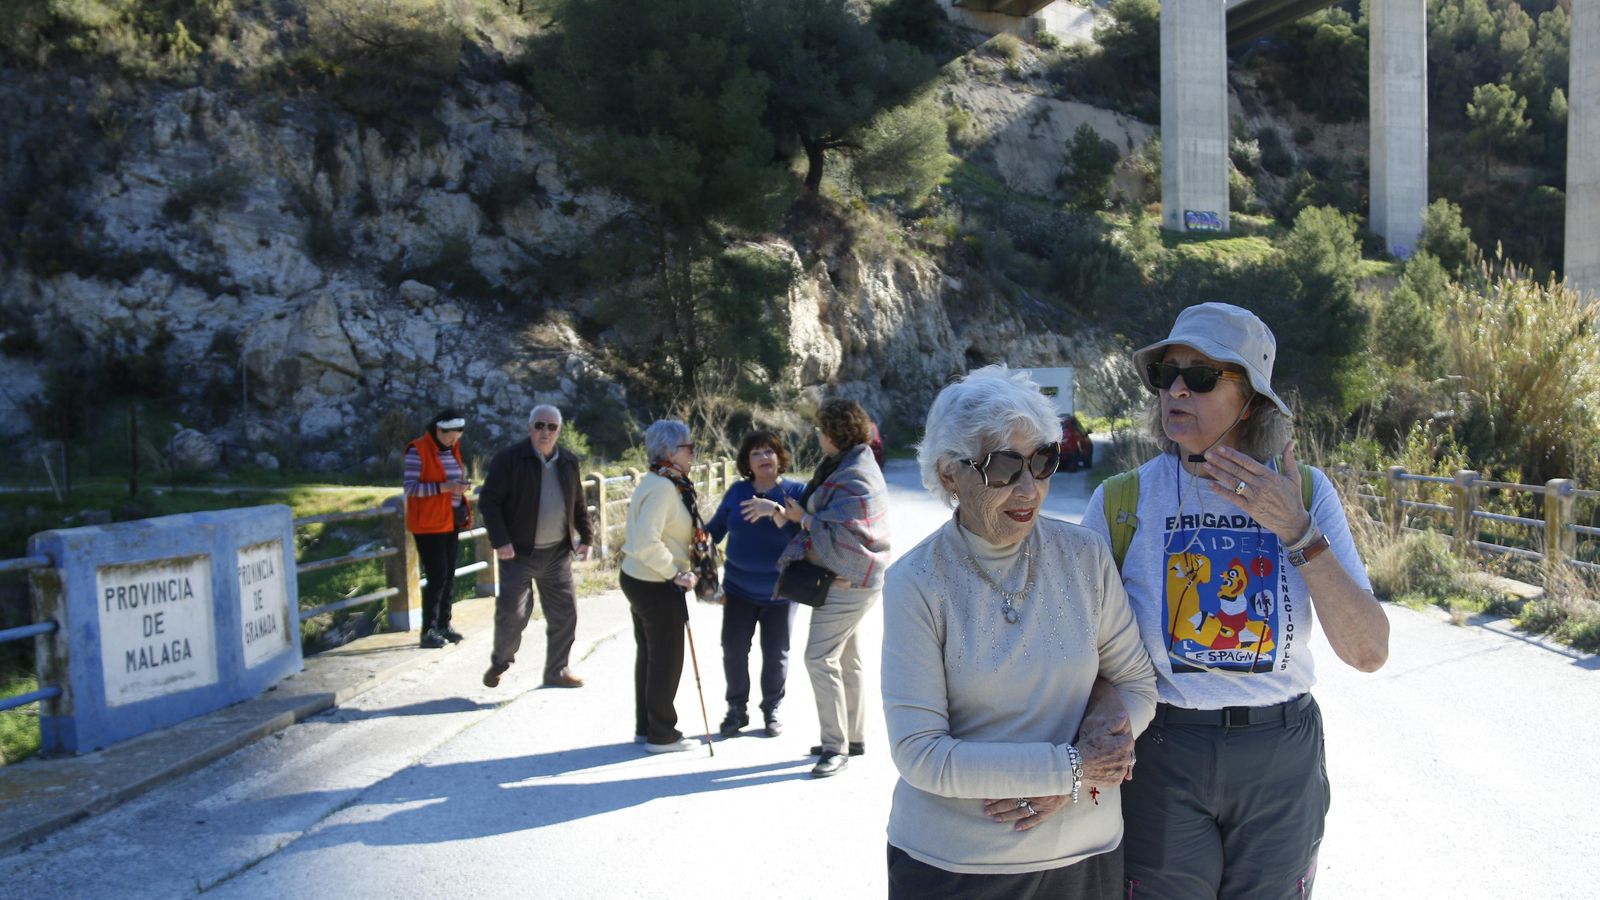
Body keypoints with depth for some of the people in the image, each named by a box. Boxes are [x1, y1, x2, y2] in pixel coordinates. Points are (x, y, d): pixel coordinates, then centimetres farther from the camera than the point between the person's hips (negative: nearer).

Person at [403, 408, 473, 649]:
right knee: (437, 577, -9)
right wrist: (444, 487, -25)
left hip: (451, 522, 7)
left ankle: (444, 624, 18)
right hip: (428, 524, -7)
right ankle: (429, 630, -1)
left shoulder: (452, 449, 10)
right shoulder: (418, 450, -12)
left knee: (449, 575, 9)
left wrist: (461, 486, 5)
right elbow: (409, 486, -18)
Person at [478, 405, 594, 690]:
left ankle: (558, 670, 22)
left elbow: (579, 504, 18)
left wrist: (586, 537, 9)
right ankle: (500, 661, 20)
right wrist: (500, 540, -17)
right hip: (519, 552, -5)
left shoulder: (568, 462, 9)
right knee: (512, 612, -7)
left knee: (564, 612, 7)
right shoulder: (509, 458, -8)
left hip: (557, 552, 5)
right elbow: (489, 500, -10)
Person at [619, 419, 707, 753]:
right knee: (666, 660, 3)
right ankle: (662, 735, 15)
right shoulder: (664, 488, -23)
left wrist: (687, 569, 8)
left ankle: (644, 728, 31)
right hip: (656, 587, -10)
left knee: (648, 656, 19)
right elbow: (646, 543, -30)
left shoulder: (657, 483, 9)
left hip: (637, 579, 10)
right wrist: (675, 573, -19)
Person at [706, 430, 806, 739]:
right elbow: (716, 527, 10)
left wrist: (774, 510, -35)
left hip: (779, 592, -2)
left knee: (776, 654, 7)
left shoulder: (796, 491, -7)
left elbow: (798, 531, -22)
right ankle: (737, 709, 21)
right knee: (733, 650, 4)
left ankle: (772, 709, 26)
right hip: (739, 589, 2)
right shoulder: (737, 491, 1)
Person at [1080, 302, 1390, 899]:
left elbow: (1368, 653, -11)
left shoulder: (1305, 492, -4)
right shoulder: (1122, 502, -8)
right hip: (1159, 758, -1)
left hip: (1282, 760, 2)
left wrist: (1297, 532, -20)